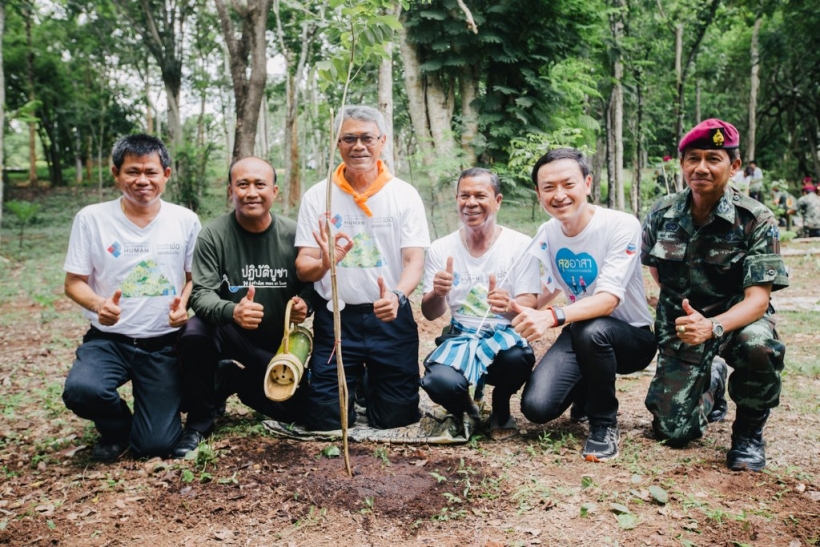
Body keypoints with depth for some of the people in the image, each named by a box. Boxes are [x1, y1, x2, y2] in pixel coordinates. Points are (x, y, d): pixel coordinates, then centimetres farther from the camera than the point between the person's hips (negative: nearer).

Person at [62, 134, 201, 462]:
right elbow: (74, 282, -1)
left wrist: (184, 303, -14)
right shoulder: (91, 218, -4)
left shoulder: (185, 220, -1)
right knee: (80, 389, -33)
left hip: (164, 344, 0)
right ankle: (117, 428, 5)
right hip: (109, 340, 0)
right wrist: (99, 304, -23)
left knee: (155, 445, -8)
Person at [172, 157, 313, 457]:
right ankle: (199, 422, -8)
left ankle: (234, 380, 24)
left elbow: (311, 283, 1)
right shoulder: (213, 235, -12)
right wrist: (232, 311, -40)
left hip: (279, 342, 3)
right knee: (194, 333, -34)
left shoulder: (293, 234, -8)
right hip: (230, 335, -2)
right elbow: (200, 294, -19)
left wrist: (304, 304, -23)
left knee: (296, 409, -6)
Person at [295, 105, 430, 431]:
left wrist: (398, 295, -30)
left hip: (391, 318, 0)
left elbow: (415, 260, -8)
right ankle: (357, 387, 36)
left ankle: (373, 387, 38)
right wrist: (323, 264, -26)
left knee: (397, 417, 5)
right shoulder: (317, 196, 1)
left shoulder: (405, 195, -1)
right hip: (334, 318, 1)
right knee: (327, 421, 3)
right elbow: (303, 267, -2)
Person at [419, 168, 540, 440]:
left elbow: (529, 307, -11)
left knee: (519, 356, -37)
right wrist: (438, 294, -24)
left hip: (504, 336, -1)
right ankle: (464, 410, 9)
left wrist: (508, 306, -36)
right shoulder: (441, 249, 2)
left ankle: (501, 407, 2)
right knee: (439, 382, -32)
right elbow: (430, 314, 1)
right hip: (460, 338, 1)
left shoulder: (521, 246, -5)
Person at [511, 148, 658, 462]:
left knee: (592, 330, -40)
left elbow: (609, 299, -30)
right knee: (536, 407, -17)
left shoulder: (622, 226, -21)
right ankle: (589, 389, 20)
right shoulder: (546, 235, -3)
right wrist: (515, 307, -11)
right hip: (580, 334, 5)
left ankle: (605, 424, -12)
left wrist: (552, 317, -47)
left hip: (631, 335, -4)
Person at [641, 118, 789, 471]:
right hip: (680, 325, 3)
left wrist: (713, 326, -42)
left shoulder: (756, 220, -16)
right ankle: (712, 385, 33)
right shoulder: (662, 214, -7)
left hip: (737, 318, -2)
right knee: (673, 431, -5)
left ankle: (749, 431, -6)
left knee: (760, 348, -40)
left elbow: (758, 299, -23)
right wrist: (678, 304, 5)